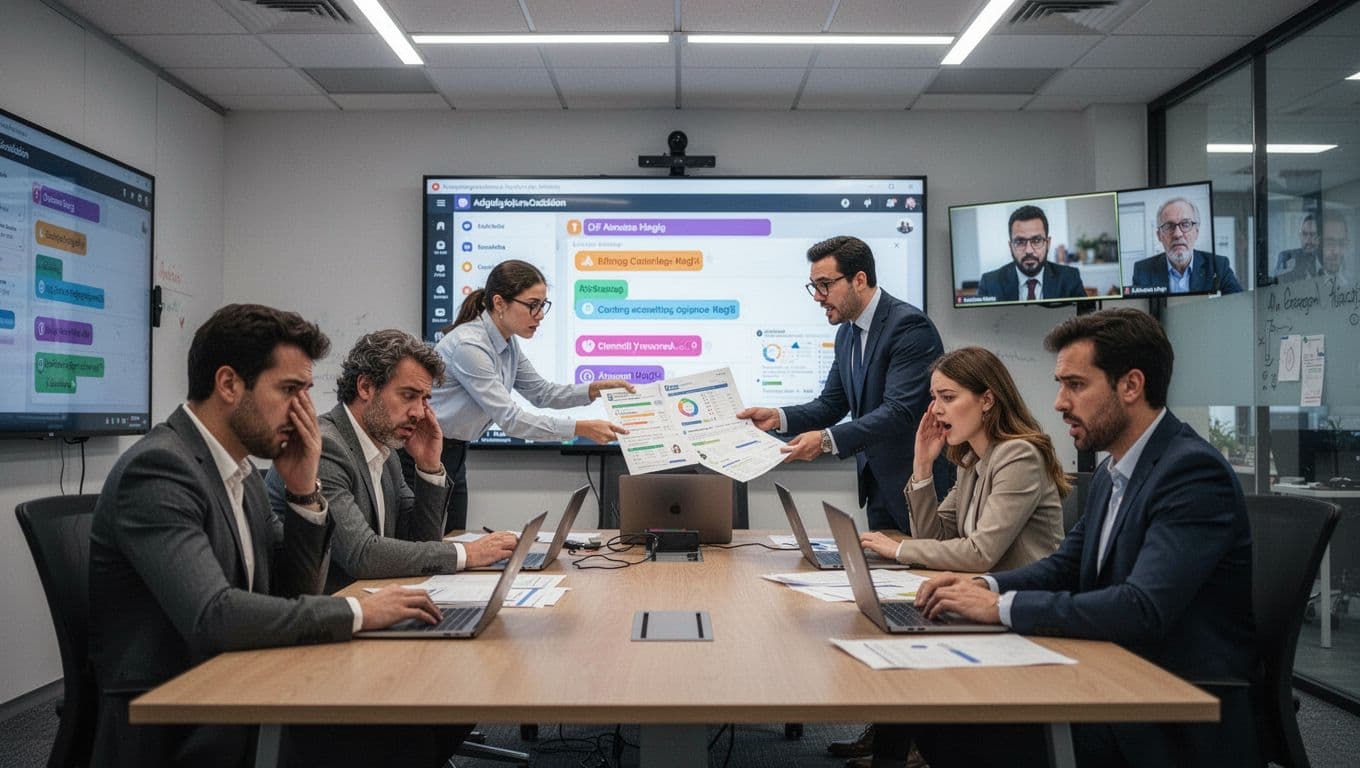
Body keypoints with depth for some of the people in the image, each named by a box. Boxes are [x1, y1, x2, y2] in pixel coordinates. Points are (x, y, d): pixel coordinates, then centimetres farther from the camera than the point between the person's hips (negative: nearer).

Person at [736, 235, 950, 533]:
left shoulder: (910, 325, -18)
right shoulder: (847, 332, 9)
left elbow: (899, 411, -27)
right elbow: (831, 404, 11)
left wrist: (827, 439, -34)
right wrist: (777, 417, -7)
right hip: (878, 485, 8)